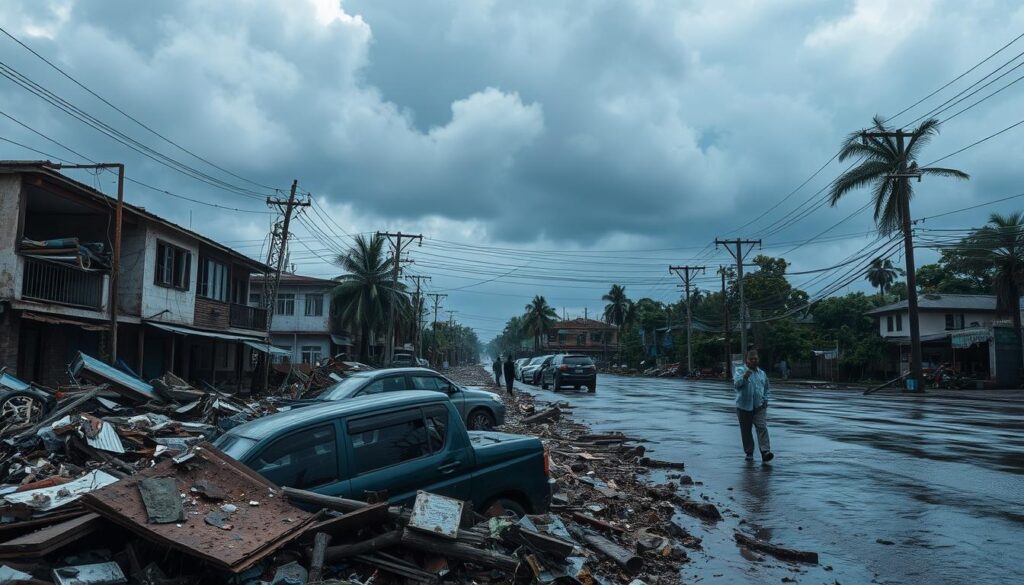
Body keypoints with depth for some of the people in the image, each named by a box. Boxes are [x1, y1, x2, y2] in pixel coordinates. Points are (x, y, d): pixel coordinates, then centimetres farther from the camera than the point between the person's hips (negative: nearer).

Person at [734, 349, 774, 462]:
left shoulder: (762, 373, 13)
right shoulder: (740, 371, -3)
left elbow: (767, 389, 26)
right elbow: (736, 384, -22)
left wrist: (765, 399, 9)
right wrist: (744, 377, -40)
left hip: (759, 407, 3)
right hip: (744, 406, -2)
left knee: (762, 428, -12)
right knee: (746, 431, 5)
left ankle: (765, 452, -19)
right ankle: (749, 453, 18)